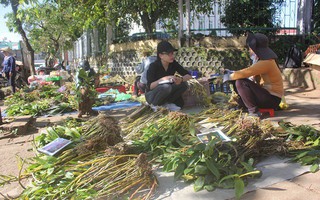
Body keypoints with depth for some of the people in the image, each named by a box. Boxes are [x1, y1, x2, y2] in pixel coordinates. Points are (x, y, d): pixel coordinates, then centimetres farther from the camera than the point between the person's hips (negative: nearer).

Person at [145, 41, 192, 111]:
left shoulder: (173, 64, -6)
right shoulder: (154, 66, -20)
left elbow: (188, 75, -9)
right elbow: (149, 86, -27)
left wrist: (181, 79, -31)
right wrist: (163, 79, -40)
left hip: (166, 94, 6)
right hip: (152, 95, -5)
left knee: (184, 84, -16)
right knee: (166, 86, -36)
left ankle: (166, 103, -6)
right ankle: (154, 105, -12)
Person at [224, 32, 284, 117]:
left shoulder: (266, 62, -22)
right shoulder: (262, 60, 9)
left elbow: (246, 73, -29)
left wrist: (230, 76, -13)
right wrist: (234, 73, 2)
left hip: (272, 99, -10)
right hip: (266, 93, 10)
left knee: (241, 82, -24)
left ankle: (253, 111, -16)